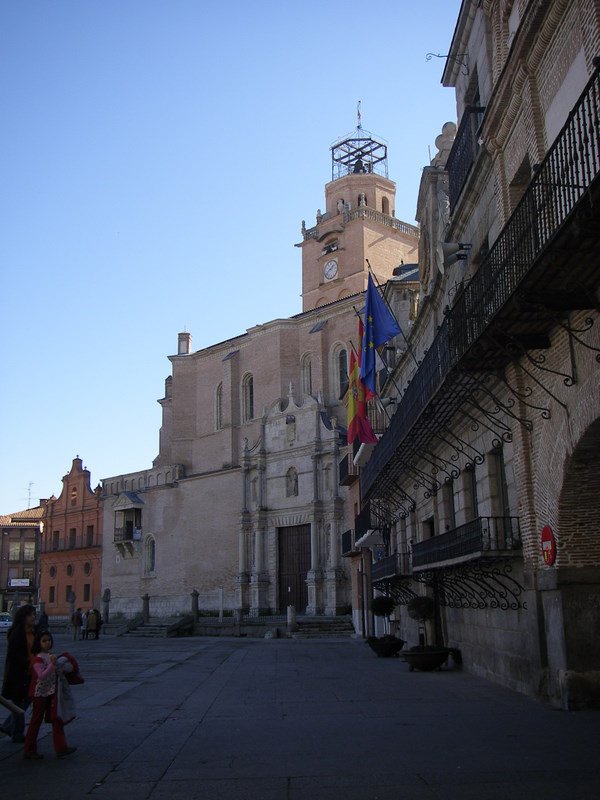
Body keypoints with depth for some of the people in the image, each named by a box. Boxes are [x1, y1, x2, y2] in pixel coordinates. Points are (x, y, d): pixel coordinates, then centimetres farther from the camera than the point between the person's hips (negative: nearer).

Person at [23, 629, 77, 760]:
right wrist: (52, 664, -35)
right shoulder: (38, 658, -16)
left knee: (56, 720, 3)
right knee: (36, 721, 5)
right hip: (40, 693, -7)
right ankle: (30, 750, 18)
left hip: (51, 693, 7)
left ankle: (61, 748, 3)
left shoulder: (51, 656, 7)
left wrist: (60, 668, -1)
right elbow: (41, 675, -29)